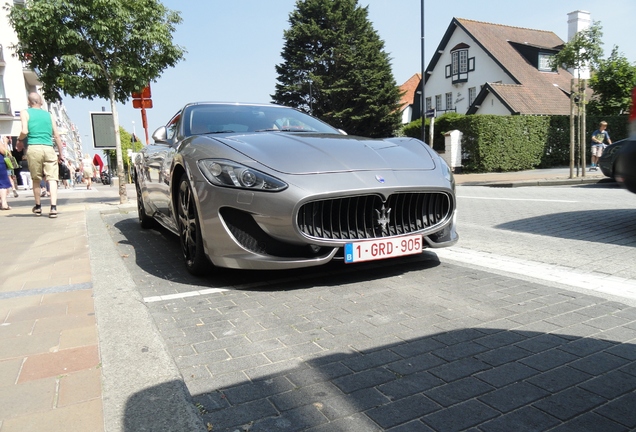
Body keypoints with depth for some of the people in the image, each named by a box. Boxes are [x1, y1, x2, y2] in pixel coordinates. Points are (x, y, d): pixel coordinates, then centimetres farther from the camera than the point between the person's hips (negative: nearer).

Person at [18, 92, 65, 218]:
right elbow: (57, 136, 13)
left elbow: (24, 131, -7)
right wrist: (61, 153, 19)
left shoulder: (25, 112, 8)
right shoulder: (48, 114, 16)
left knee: (36, 179, 12)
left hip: (33, 148, -1)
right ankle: (53, 207, -17)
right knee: (52, 179, -4)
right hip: (49, 149, 1)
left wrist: (19, 140, 14)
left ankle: (38, 207, 23)